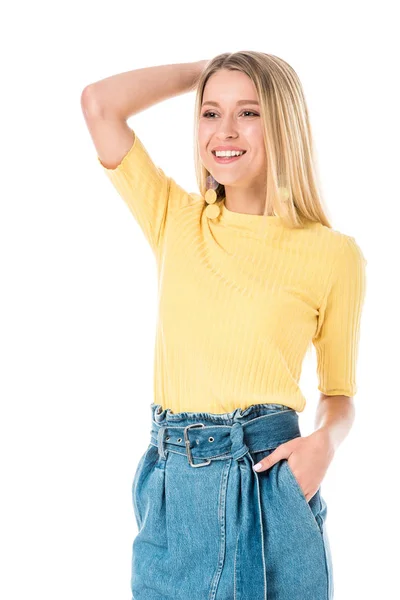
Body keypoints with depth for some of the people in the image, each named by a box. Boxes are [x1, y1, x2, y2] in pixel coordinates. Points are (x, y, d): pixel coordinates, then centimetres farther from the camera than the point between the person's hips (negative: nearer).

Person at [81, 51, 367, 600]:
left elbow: (339, 393, 7)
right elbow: (100, 102, -3)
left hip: (268, 482, -2)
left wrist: (324, 441, -14)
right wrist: (203, 71, 5)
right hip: (171, 488, 2)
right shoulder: (175, 220, 4)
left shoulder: (333, 255, -3)